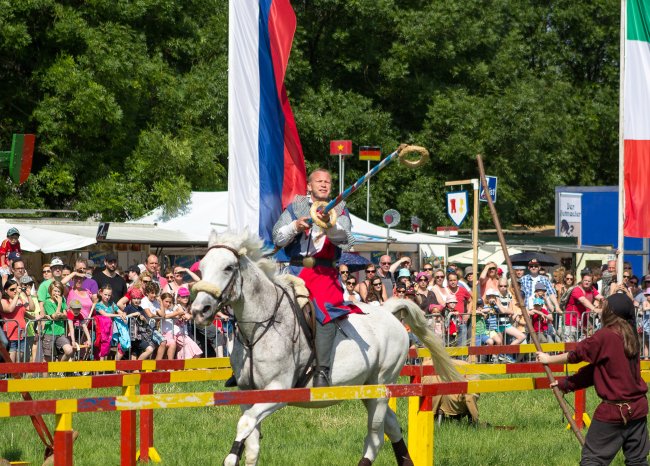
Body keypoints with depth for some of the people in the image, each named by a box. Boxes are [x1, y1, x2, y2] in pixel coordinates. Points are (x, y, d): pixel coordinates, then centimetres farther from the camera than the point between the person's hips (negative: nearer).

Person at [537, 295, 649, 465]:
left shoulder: (605, 336, -14)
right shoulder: (630, 337, 9)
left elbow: (576, 354, -2)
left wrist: (548, 359, 16)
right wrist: (566, 383, 21)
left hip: (613, 412, -7)